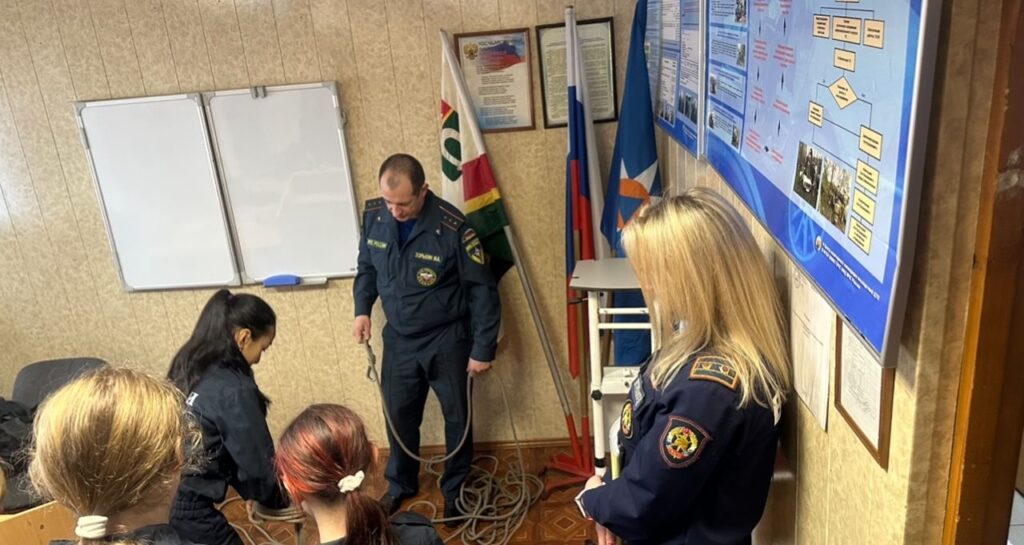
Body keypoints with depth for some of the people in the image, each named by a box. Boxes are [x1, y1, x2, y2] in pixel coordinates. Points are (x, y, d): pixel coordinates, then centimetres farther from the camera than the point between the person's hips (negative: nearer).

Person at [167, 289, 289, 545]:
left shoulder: (187, 368, 4)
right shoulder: (234, 390, -20)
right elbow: (255, 462, -12)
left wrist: (255, 493, 17)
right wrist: (280, 499, 7)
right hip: (187, 510, -8)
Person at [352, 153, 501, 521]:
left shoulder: (453, 227, -25)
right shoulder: (373, 215, -10)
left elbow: (482, 291, -17)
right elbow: (366, 266, 10)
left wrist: (483, 349, -14)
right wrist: (362, 309, -3)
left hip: (447, 340, -3)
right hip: (398, 338, 4)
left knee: (456, 416, 12)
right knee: (398, 414, 16)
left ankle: (455, 489, 35)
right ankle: (400, 484, 40)